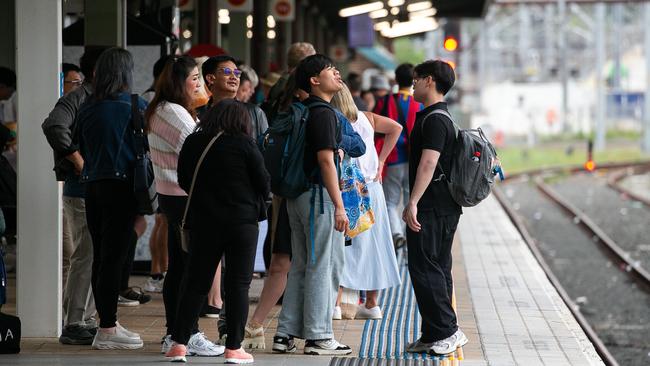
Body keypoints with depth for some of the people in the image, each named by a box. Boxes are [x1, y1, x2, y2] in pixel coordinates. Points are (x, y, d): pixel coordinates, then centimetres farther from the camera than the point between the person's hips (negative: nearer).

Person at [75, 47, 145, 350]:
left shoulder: (87, 108, 6)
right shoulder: (135, 105, -8)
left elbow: (81, 148, 14)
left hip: (92, 185, 6)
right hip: (122, 185, -6)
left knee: (101, 256, 12)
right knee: (114, 257, -4)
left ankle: (107, 322, 20)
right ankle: (107, 330, -3)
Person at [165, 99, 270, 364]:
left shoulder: (192, 143, 2)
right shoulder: (244, 144, -9)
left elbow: (183, 181, 11)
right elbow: (263, 183, -5)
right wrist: (256, 202, 16)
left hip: (203, 220, 3)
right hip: (242, 220, -3)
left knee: (196, 282, 10)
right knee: (238, 284, 3)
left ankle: (179, 343, 7)